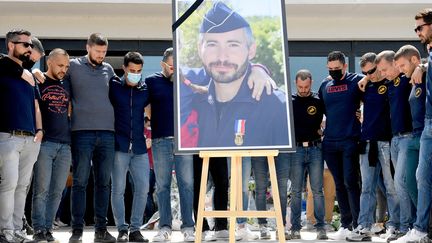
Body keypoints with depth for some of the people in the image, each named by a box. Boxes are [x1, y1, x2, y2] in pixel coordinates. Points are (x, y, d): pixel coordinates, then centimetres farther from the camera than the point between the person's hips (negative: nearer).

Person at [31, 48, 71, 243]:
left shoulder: (66, 85, 17)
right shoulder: (38, 81, 2)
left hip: (65, 144, 5)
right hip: (45, 143, -5)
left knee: (57, 191, 4)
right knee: (42, 189, -6)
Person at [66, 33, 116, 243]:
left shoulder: (108, 69, 15)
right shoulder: (73, 66, 5)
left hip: (107, 132, 4)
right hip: (82, 131, -3)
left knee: (103, 183, 5)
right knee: (80, 182, -2)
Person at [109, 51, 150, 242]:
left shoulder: (145, 89, 8)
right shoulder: (114, 86, 1)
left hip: (139, 148, 3)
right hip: (119, 146, -3)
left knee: (143, 188, 0)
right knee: (118, 189, 0)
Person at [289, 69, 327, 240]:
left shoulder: (318, 101, 4)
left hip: (315, 149, 0)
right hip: (297, 150, 0)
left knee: (317, 190, 0)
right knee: (296, 191, 2)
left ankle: (321, 227, 4)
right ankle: (295, 227, 6)